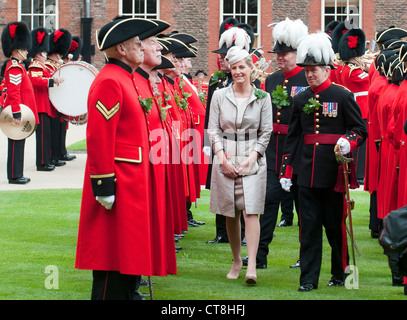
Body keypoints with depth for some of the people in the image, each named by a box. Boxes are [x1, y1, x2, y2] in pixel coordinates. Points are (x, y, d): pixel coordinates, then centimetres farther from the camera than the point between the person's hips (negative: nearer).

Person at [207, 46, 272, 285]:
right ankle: (237, 260, 21)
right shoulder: (220, 96, 5)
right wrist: (222, 158, -8)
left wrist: (252, 157, -10)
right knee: (231, 214, 7)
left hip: (253, 161, -2)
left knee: (251, 211, -10)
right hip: (226, 160, 2)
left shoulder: (263, 98, 2)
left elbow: (266, 132, 2)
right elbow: (213, 130, 4)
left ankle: (252, 266, -16)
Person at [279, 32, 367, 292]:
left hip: (333, 172, -3)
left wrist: (348, 142, -24)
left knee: (335, 223, 5)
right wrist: (286, 170, 9)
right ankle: (309, 278, 5)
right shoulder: (300, 100, 8)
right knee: (309, 224, 2)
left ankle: (342, 273, 22)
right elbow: (292, 136, 13)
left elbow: (361, 130, -2)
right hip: (308, 172, 3)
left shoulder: (344, 96, -3)